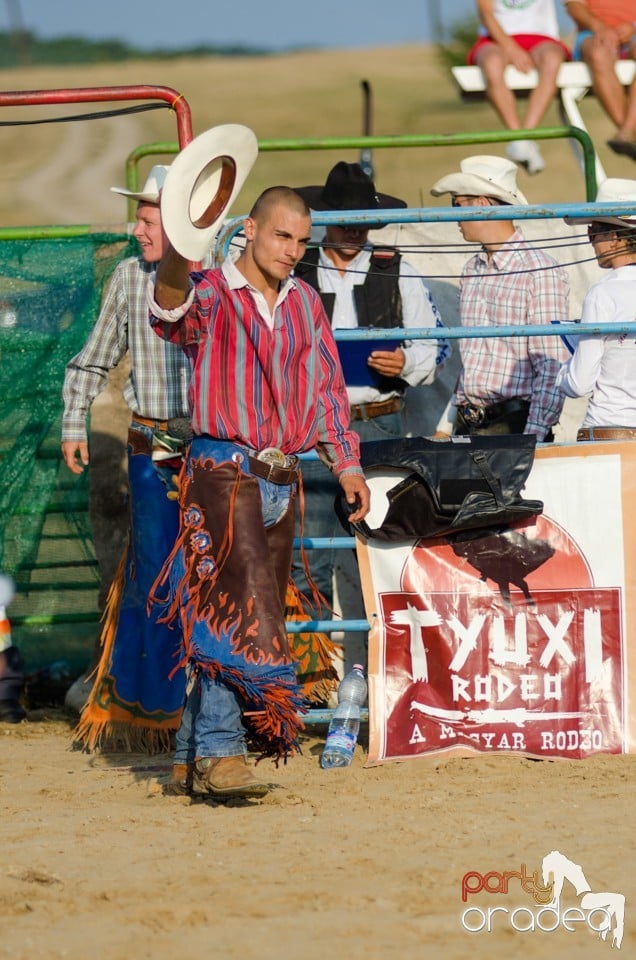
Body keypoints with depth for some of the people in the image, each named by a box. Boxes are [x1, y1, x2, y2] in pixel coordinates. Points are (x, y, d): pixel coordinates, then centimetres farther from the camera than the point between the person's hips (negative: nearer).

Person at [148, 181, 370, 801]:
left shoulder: (304, 303, 15)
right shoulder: (212, 296, -4)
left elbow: (326, 384, 21)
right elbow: (172, 309, -28)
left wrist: (345, 463, 14)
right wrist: (178, 253, -50)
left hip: (282, 479, 7)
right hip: (223, 471, -7)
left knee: (258, 616, 8)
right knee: (239, 612, -16)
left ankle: (200, 748, 15)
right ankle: (218, 754, -14)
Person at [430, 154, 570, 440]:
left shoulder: (540, 273, -8)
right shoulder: (471, 272, 15)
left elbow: (552, 368, -11)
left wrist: (533, 438, -16)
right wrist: (446, 427, 16)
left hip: (513, 425, -6)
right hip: (467, 426, 6)